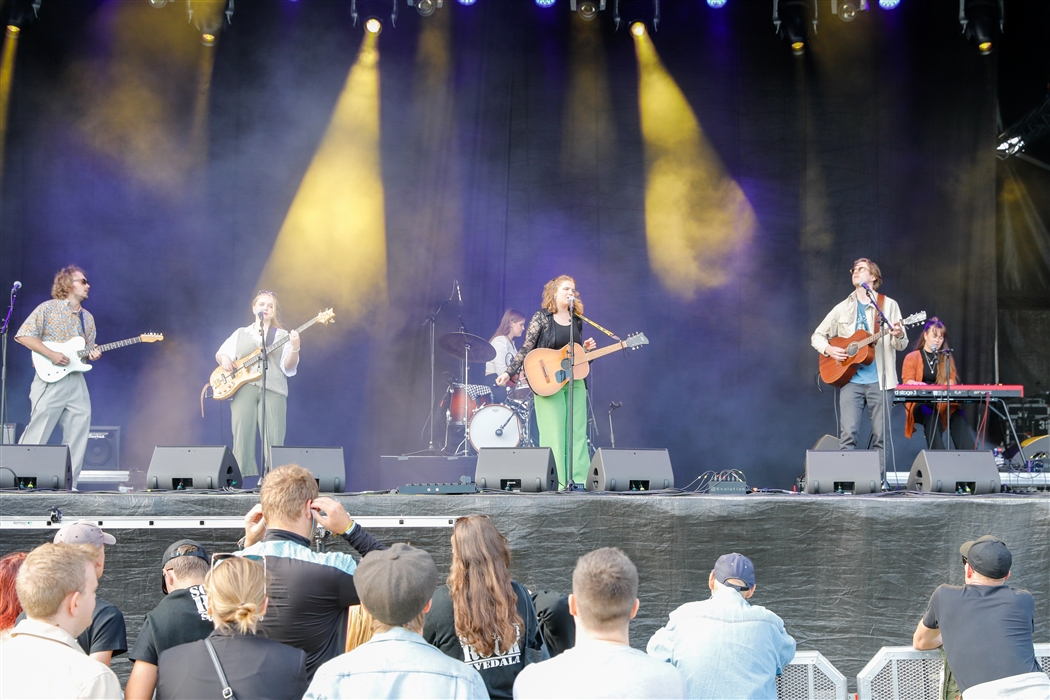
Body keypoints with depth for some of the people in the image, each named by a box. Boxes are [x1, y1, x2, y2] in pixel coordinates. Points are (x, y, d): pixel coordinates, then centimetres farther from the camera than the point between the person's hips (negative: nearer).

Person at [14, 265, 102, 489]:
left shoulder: (87, 318, 18)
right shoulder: (48, 309, -2)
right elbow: (23, 335, -8)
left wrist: (92, 354, 0)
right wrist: (51, 354, -16)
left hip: (76, 382, 6)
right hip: (51, 379, -6)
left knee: (78, 434, 1)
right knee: (37, 432, -7)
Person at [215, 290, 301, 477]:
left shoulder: (282, 336, 14)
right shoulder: (240, 334, 20)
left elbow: (288, 367, 4)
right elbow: (221, 353, 18)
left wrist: (295, 349, -15)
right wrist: (224, 358, -6)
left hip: (273, 390, -1)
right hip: (244, 389, 1)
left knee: (273, 440, -9)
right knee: (242, 438, -6)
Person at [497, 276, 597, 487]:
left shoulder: (577, 320, 12)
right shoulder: (541, 317, -3)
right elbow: (526, 350, -6)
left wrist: (586, 349, 0)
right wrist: (508, 372, -16)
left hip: (575, 381, 5)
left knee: (578, 432, 2)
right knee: (554, 434, -7)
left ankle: (579, 480, 4)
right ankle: (556, 483, -4)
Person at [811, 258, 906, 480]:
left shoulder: (888, 305, 7)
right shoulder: (843, 308, 13)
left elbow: (901, 345, 4)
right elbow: (818, 335, 18)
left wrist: (898, 335, -20)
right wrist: (828, 349, -3)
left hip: (878, 381, -1)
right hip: (850, 380, 1)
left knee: (880, 436, -1)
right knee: (847, 434, -8)